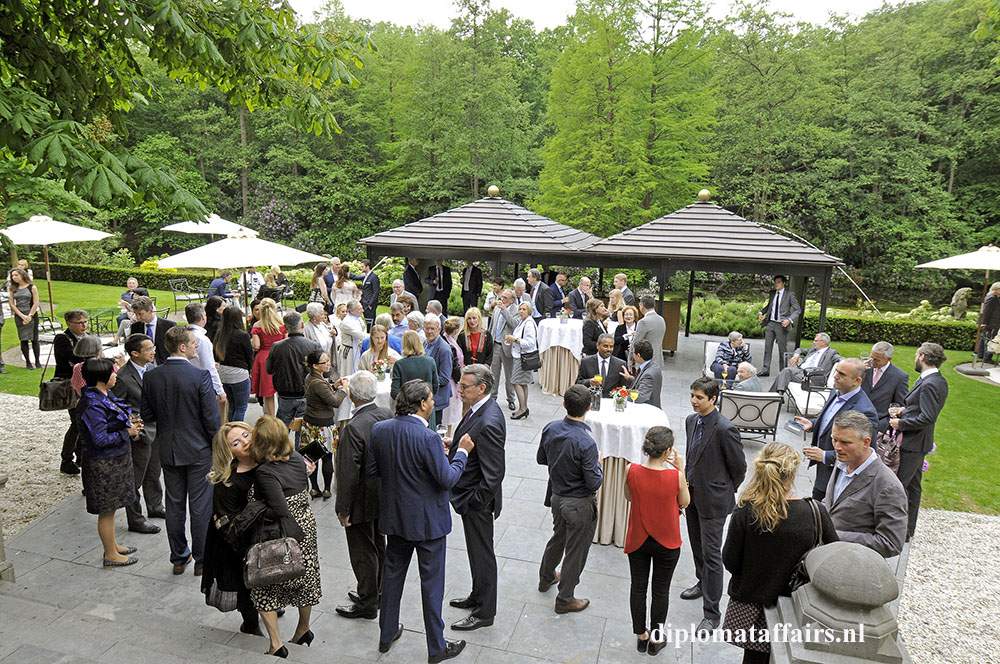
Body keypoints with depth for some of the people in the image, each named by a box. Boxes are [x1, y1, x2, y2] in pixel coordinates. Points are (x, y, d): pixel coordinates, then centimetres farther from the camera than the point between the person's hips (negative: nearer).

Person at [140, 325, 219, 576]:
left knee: (174, 505, 15)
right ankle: (202, 560, 18)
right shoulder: (200, 376, -19)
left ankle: (178, 558, 28)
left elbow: (147, 416, 1)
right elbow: (211, 419, -16)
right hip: (198, 451, -4)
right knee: (201, 506, 7)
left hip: (168, 451, 5)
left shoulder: (150, 376, -4)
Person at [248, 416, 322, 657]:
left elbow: (280, 511, -28)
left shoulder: (265, 472, -25)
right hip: (306, 526, 7)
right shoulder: (296, 458, -4)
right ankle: (303, 629, 43)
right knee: (304, 577, 22)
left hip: (282, 535, -7)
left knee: (264, 586, 13)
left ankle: (276, 643, 14)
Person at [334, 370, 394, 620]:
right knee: (378, 546, 23)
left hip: (362, 502, -7)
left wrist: (343, 509, -13)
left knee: (363, 553, 10)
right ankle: (377, 592, 41)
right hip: (384, 496, 7)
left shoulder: (354, 427, -29)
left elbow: (348, 474, -25)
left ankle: (367, 604, 26)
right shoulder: (388, 415, -8)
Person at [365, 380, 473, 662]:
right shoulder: (428, 438, -26)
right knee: (432, 582, 9)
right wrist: (462, 451, -7)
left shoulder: (380, 430, -7)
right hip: (427, 521, -6)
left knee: (393, 573, 22)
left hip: (394, 517, 6)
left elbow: (371, 471, 2)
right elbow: (448, 479, -20)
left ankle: (387, 634, 39)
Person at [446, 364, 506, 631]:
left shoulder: (488, 423, -32)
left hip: (478, 501, -10)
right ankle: (478, 596, 45)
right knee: (477, 551, 25)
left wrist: (475, 502, -19)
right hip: (470, 494, 10)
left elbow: (494, 473, -29)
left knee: (481, 554, 9)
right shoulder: (478, 409, -1)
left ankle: (484, 612, 27)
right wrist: (454, 443, 0)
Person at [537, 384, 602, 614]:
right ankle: (564, 599, 30)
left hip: (557, 497, 7)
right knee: (575, 550, 13)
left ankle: (546, 578, 51)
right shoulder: (586, 443, -31)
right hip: (580, 504, -6)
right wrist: (597, 462, -7)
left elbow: (541, 459, 4)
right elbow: (594, 483, -23)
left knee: (558, 537, 30)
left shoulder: (550, 429, -12)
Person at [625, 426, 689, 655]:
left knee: (638, 587, 19)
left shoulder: (632, 471, -21)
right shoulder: (676, 476, -25)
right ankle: (656, 639, 33)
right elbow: (684, 502, -6)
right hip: (666, 542, -1)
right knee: (661, 590, 18)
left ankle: (641, 636, 35)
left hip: (637, 540, 2)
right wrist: (681, 470, -6)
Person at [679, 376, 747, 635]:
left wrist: (725, 490, 0)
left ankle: (711, 614, 9)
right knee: (697, 544, 24)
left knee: (711, 553, -2)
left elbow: (739, 466, -12)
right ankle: (703, 583, 48)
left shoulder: (724, 429, -22)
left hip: (713, 499, -8)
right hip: (693, 494, 8)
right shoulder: (691, 421, 3)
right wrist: (690, 480, 13)